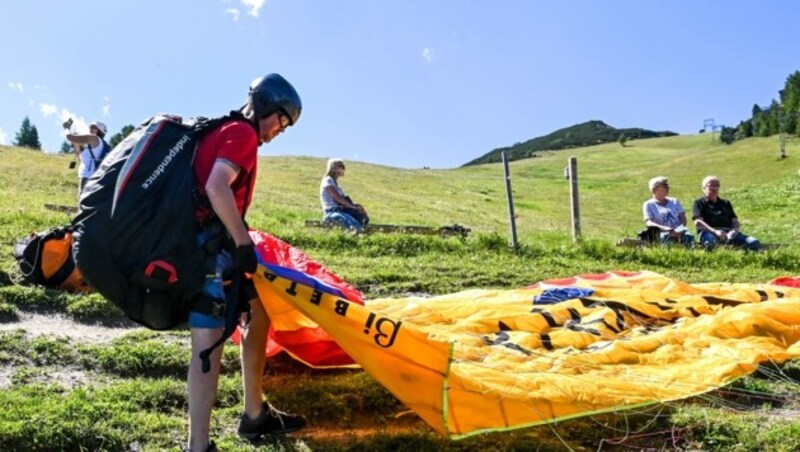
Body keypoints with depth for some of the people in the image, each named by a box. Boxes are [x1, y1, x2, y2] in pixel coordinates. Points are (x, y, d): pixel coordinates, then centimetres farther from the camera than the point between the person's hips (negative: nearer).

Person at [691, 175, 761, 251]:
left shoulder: (726, 203, 30)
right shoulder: (699, 203, 14)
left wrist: (734, 230, -8)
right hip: (709, 232, -5)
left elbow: (735, 220, 19)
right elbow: (698, 222, -3)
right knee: (710, 241, -43)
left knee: (754, 243, -26)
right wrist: (715, 231, -21)